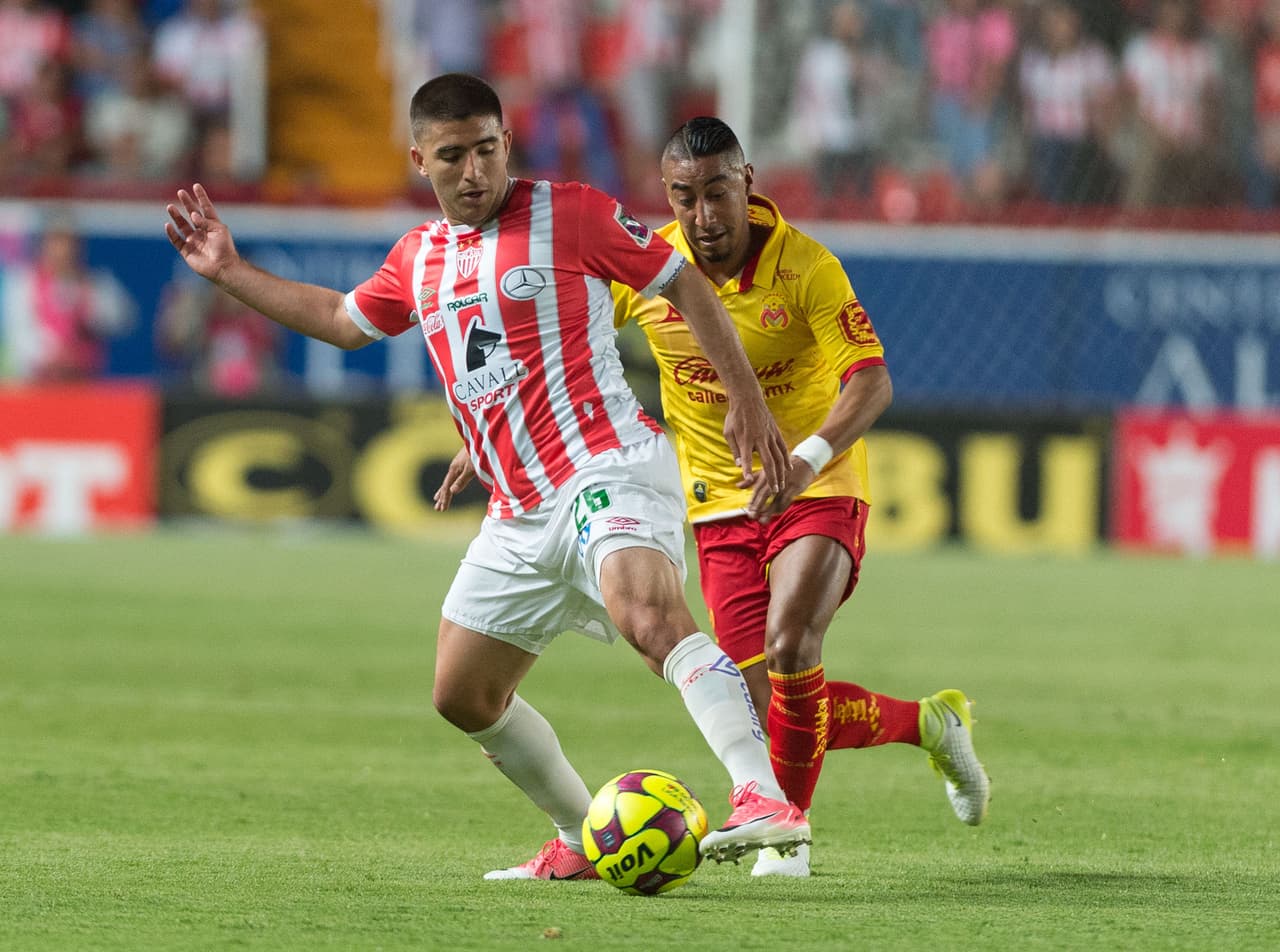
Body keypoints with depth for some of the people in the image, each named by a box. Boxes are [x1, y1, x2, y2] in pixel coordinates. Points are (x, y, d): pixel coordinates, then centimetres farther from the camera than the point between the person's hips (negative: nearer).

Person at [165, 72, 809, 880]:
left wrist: (747, 397, -3)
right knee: (463, 695, 13)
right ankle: (584, 842, 28)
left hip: (607, 469, -8)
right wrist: (231, 272, 33)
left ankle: (765, 798, -48)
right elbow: (342, 321, 35)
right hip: (521, 511, 8)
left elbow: (686, 285, 2)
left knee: (646, 611, -36)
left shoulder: (569, 214, -3)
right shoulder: (420, 257, 16)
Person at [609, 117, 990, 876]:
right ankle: (928, 723, 22)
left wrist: (806, 458, -37)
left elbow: (872, 383, -21)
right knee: (776, 704, -5)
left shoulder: (806, 266, -15)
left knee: (790, 649, -28)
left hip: (819, 494, -4)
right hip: (722, 504, 4)